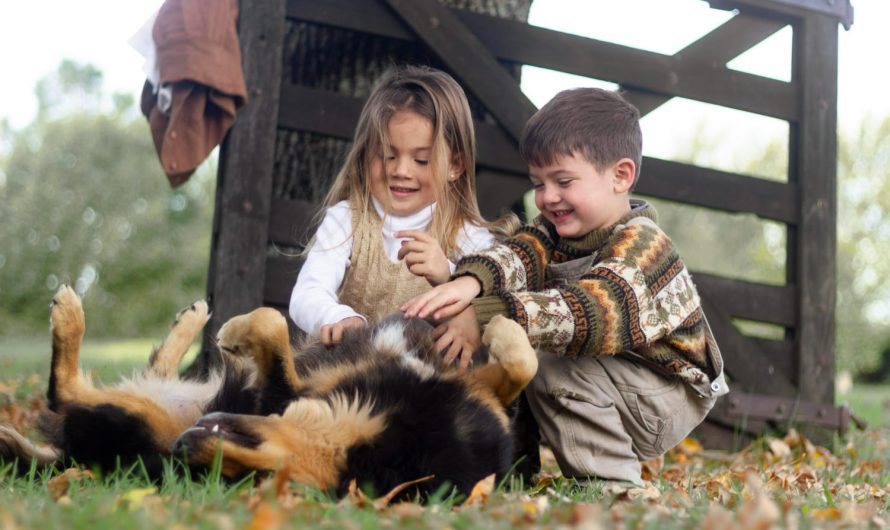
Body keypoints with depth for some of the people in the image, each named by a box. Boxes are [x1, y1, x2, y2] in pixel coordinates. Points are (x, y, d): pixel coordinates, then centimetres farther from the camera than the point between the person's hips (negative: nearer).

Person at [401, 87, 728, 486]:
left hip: (670, 395, -8)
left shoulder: (640, 245, -24)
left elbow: (592, 312, -42)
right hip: (614, 372, 8)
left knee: (553, 366, -28)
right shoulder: (557, 227, 1)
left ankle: (612, 484, -19)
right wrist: (469, 281, -45)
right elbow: (518, 255, -20)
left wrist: (486, 319, -53)